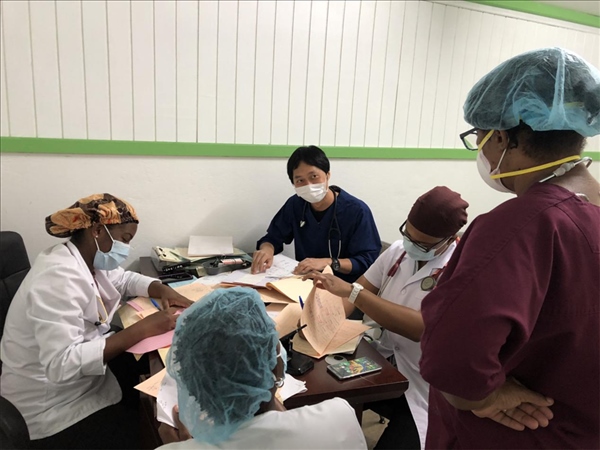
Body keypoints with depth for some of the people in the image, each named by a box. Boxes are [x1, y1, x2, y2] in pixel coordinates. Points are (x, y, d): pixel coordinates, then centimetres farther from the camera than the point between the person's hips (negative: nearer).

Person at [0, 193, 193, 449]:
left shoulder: (91, 258, -2)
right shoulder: (59, 278, -30)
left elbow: (124, 279, 16)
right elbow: (61, 364, -37)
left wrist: (162, 290, -6)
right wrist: (145, 328, -36)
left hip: (85, 375, 9)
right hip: (54, 408, -9)